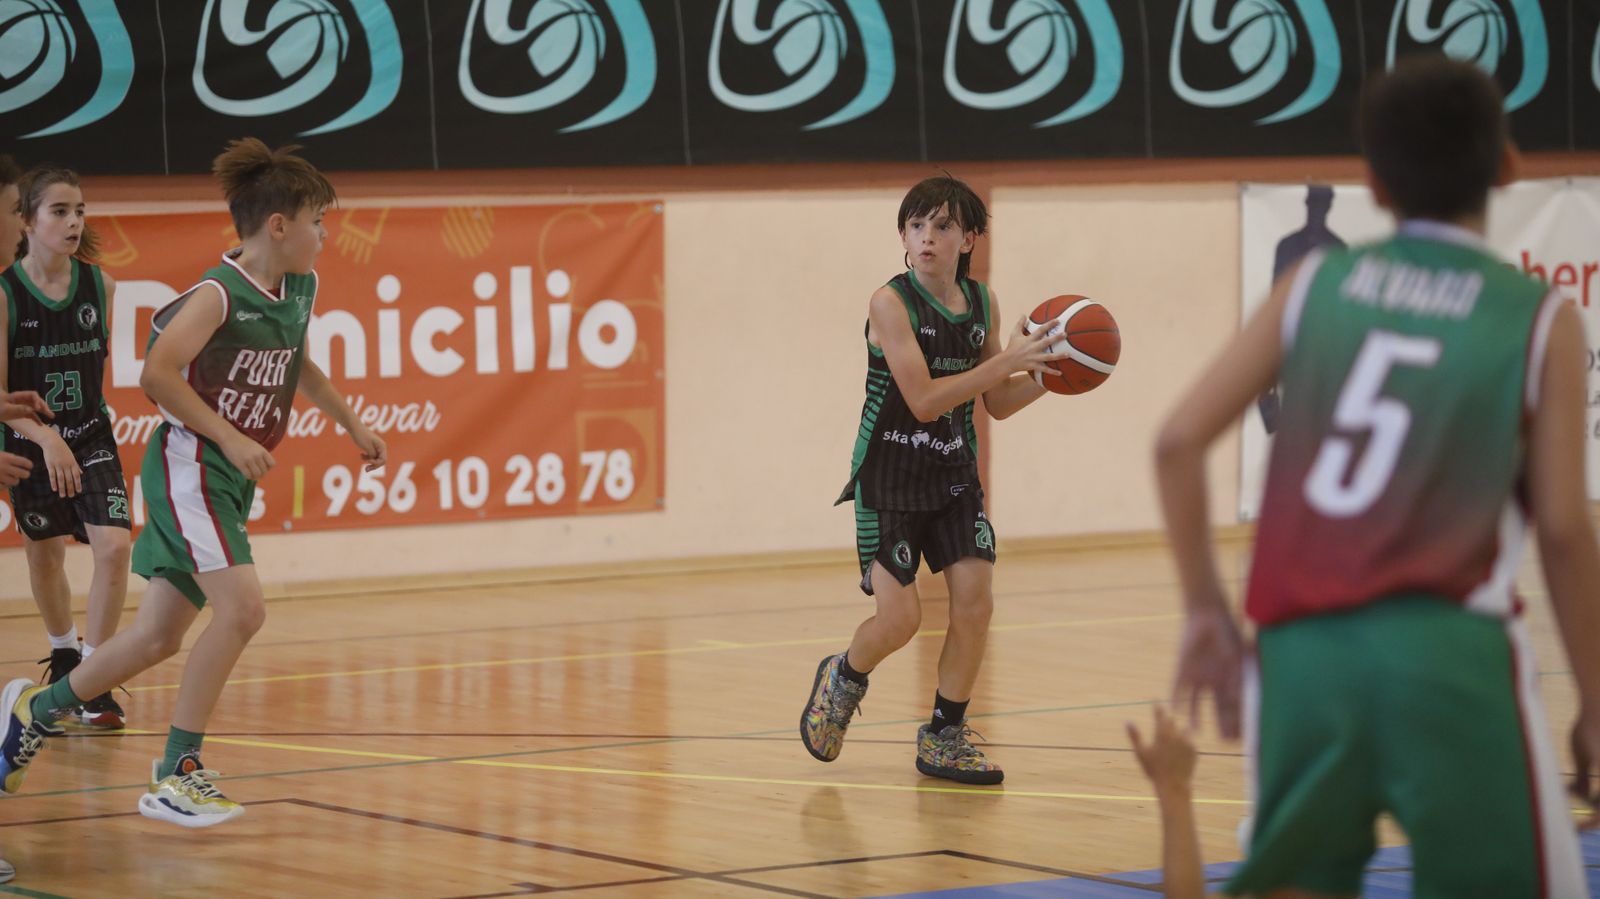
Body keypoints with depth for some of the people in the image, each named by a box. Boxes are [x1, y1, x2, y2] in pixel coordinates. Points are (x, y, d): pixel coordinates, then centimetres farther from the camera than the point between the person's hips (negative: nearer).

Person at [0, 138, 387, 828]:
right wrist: (228, 437, -29)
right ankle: (176, 772, -14)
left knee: (161, 635, 12)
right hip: (189, 466, -8)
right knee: (242, 607, -22)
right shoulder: (218, 295, -18)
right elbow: (157, 374, -28)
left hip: (231, 480, 8)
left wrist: (351, 424, 30)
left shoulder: (300, 291, 7)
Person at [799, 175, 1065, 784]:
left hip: (955, 472, 5)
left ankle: (944, 737, 9)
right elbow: (923, 401, -23)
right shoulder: (891, 304, -16)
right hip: (890, 474, -5)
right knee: (900, 617, -10)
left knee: (975, 600, -7)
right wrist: (1008, 361, -26)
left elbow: (996, 404, 10)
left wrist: (1049, 373, -8)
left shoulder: (982, 304, 2)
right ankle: (842, 681, 24)